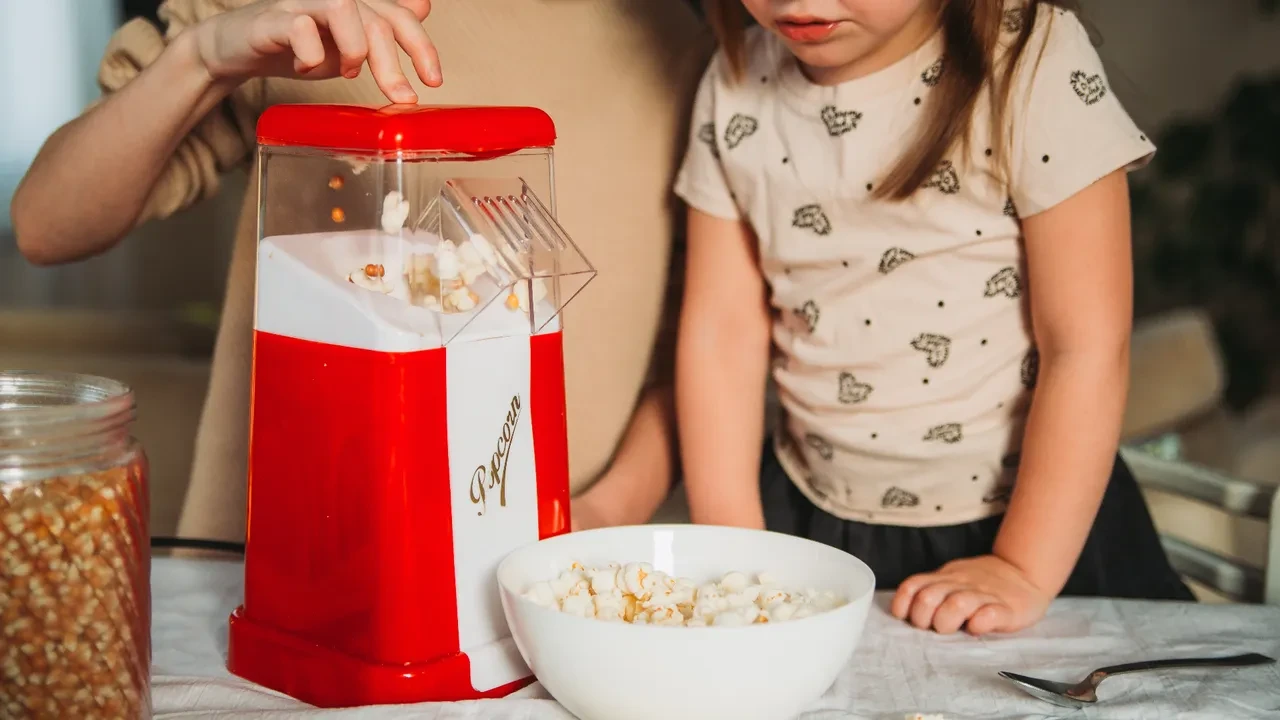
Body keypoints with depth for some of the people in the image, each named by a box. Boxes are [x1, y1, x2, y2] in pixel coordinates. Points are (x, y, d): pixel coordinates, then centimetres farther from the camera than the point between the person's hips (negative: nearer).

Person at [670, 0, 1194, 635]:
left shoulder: (1035, 65, -17)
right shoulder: (737, 90, -4)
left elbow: (1087, 345, -18)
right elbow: (722, 333, -2)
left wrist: (1024, 572, -17)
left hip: (1028, 515, -3)